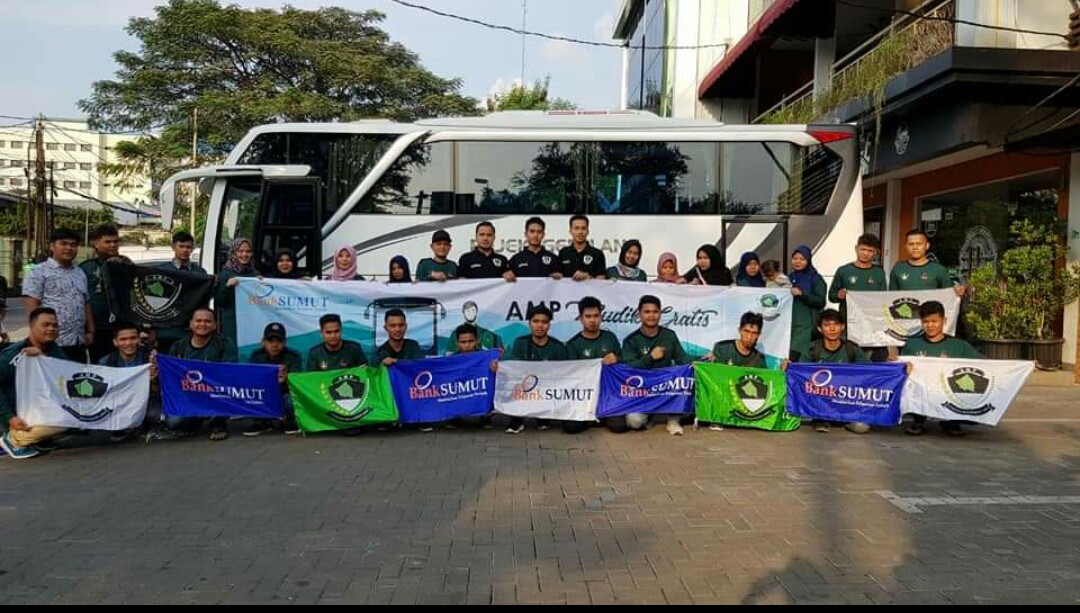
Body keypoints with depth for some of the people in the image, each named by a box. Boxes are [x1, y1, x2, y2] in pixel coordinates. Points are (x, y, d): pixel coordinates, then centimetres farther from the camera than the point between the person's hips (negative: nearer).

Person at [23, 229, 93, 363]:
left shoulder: (80, 273, 19)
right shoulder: (39, 272, -3)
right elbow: (31, 305, -8)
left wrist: (90, 331, 13)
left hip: (79, 342, 7)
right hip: (52, 342, -7)